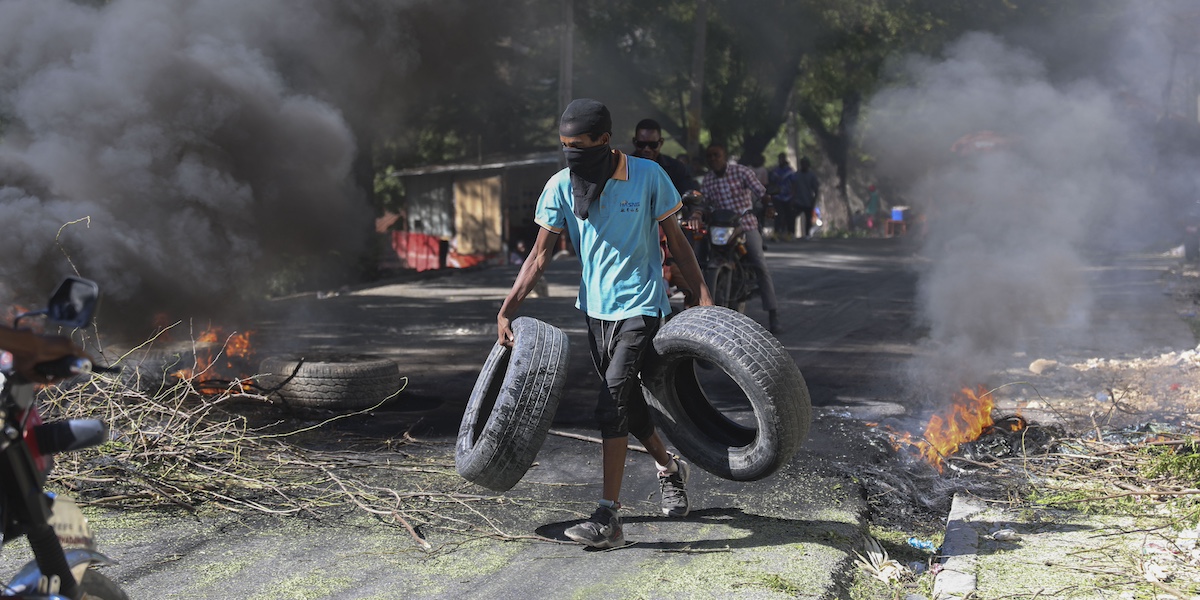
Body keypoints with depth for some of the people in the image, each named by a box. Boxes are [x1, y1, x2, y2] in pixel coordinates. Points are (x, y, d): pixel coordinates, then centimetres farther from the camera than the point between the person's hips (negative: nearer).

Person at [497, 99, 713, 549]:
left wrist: (700, 293, -1)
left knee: (613, 402, -16)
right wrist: (507, 309, -8)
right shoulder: (561, 186, -2)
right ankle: (669, 468, 43)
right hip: (595, 308, 5)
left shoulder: (647, 176, -9)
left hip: (640, 306, -5)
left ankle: (608, 517, -16)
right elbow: (541, 254, 0)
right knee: (626, 402, 16)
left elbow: (674, 238, 1)